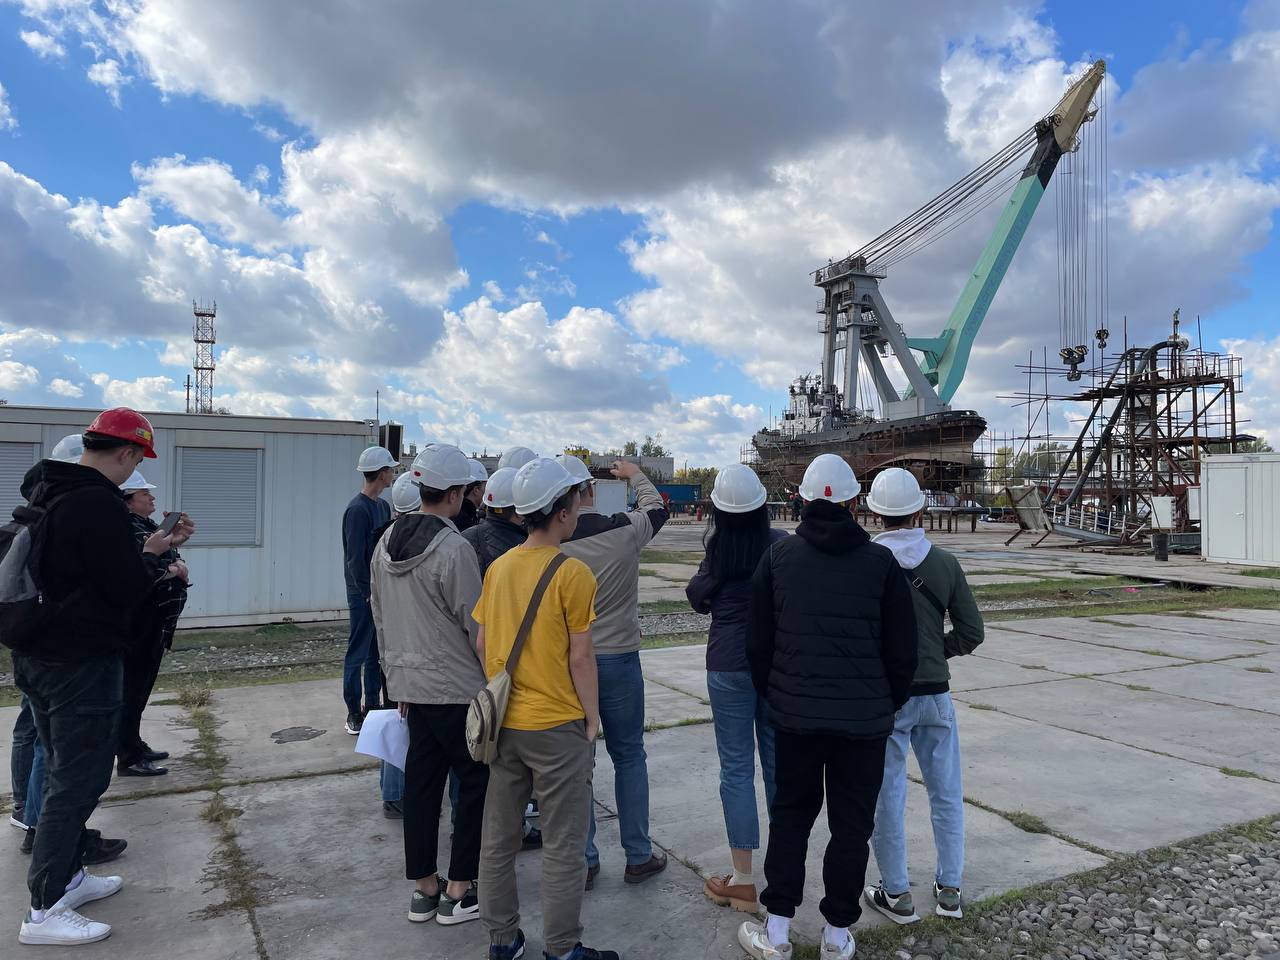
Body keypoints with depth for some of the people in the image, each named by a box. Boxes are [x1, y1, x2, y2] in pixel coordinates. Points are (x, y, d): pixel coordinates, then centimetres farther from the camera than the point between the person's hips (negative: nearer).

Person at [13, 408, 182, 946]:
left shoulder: (44, 494, 10)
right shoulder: (99, 503, -21)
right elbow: (128, 589, -18)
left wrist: (140, 554, 12)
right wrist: (153, 561, 2)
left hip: (37, 658, 10)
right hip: (83, 664, -10)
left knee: (64, 773, 20)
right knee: (79, 780, -1)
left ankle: (67, 877, 31)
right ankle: (44, 911, 6)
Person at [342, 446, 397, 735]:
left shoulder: (383, 506, 11)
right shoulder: (357, 509, -15)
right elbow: (355, 558, -17)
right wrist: (369, 594, -15)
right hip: (362, 592, -8)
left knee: (377, 652, 14)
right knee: (358, 652, 1)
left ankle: (373, 704, 25)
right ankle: (354, 713, 10)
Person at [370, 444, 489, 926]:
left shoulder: (387, 541, 5)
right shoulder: (454, 549, -20)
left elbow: (380, 615, 13)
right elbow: (476, 625, -16)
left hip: (410, 682, 8)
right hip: (456, 687, -8)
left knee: (421, 779, 15)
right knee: (476, 780, 7)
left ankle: (423, 888, 25)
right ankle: (458, 891, 14)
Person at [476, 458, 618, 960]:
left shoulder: (498, 567, 2)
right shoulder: (572, 573, -16)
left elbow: (482, 645, 7)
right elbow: (580, 659, -14)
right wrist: (592, 719, -3)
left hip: (504, 723, 6)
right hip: (558, 727, -6)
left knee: (499, 838, 17)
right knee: (563, 846, 9)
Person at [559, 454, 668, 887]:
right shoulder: (625, 531, -12)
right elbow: (656, 508, 11)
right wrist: (635, 475, 29)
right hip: (619, 659, 0)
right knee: (629, 757, 15)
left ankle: (582, 861, 22)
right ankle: (638, 856, 24)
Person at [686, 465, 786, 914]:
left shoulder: (718, 552, -9)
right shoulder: (782, 545, -7)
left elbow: (698, 599, 5)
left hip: (729, 665, -2)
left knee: (736, 767, 4)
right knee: (779, 762, 13)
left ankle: (744, 881, 9)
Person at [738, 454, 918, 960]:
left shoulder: (778, 557, -2)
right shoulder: (881, 562, -5)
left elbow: (758, 642, 2)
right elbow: (902, 650, 0)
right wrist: (889, 704, 15)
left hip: (794, 714, 1)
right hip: (864, 719, -1)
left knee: (790, 814, 16)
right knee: (852, 824, 12)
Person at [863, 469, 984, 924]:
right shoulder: (945, 563, -4)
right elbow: (971, 633, 1)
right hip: (935, 693, 3)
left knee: (887, 794, 9)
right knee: (946, 791, 17)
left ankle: (896, 894, 20)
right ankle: (949, 889, 28)